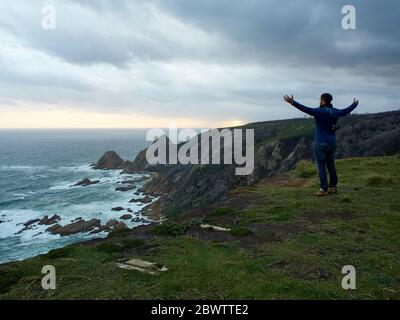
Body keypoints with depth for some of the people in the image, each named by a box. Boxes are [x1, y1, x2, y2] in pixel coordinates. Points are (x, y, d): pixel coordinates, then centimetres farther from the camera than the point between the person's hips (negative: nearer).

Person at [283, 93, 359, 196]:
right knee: (331, 165, 14)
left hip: (321, 143, -7)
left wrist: (292, 102, -30)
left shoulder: (320, 112, -15)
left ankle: (324, 189, 1)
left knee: (321, 167, -1)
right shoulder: (335, 112, 5)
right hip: (332, 142, 7)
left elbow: (306, 109, -27)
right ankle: (333, 187, 20)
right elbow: (346, 111, 23)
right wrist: (355, 105, 44)